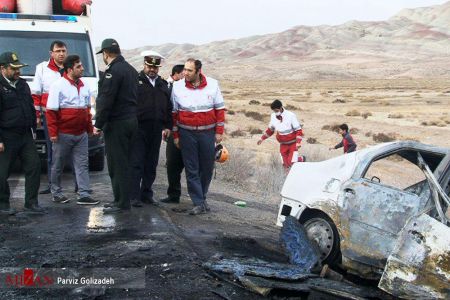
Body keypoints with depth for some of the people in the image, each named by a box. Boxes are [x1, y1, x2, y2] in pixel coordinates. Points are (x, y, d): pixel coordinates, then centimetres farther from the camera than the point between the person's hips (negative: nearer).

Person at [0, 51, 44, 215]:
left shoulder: (23, 84, 13)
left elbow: (31, 108, 21)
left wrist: (33, 129, 16)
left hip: (26, 135, 7)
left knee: (34, 166, 3)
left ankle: (31, 202, 12)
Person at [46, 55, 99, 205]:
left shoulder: (83, 86, 9)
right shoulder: (58, 85, -10)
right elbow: (51, 111, -11)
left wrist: (89, 128, 13)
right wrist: (53, 132, -15)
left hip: (81, 134, 6)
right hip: (63, 134, -5)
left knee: (82, 164, 2)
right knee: (58, 165, 8)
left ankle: (84, 195, 3)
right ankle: (56, 193, 22)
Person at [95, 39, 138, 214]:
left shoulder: (112, 71, -15)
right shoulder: (131, 69, 15)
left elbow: (106, 101, -19)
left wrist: (98, 124, -13)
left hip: (116, 123, -9)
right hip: (131, 120, 9)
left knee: (117, 165, -3)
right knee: (124, 163, 14)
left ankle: (122, 203, 1)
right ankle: (122, 199, 22)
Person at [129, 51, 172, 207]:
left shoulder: (163, 84, 16)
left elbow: (168, 108, 18)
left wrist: (168, 126, 11)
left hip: (156, 130, 5)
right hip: (139, 128, -5)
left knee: (151, 164, 10)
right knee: (136, 163, -4)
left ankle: (147, 193, 20)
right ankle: (134, 196, 0)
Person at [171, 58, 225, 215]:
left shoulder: (212, 84, -2)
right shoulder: (177, 86, -2)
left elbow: (220, 109, 4)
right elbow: (174, 112, 4)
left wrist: (219, 132, -1)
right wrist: (175, 135, 3)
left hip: (208, 133, 1)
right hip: (186, 133, 0)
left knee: (207, 168, 8)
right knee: (191, 170, -1)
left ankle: (201, 197, 26)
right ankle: (199, 203, 4)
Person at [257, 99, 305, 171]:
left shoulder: (291, 116, -20)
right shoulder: (273, 116, -4)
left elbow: (298, 130, -16)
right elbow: (270, 129, 14)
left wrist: (298, 143, -27)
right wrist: (262, 138, 13)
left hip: (293, 143, -4)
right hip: (283, 144, 4)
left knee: (291, 162, -12)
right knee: (286, 164, 0)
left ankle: (301, 159, 18)